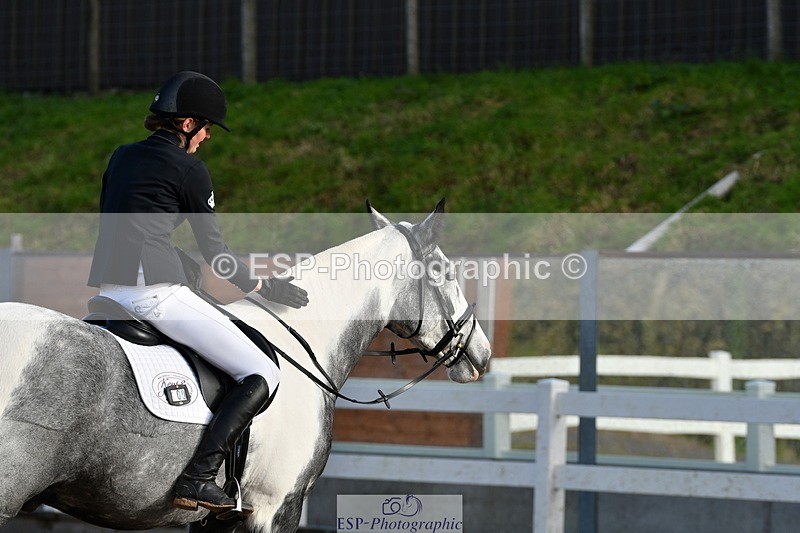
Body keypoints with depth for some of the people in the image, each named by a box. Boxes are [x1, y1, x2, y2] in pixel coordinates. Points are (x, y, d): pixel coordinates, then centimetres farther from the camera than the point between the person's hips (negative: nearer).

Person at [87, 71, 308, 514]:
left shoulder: (121, 157, 18)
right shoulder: (190, 170, -2)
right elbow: (213, 250, 3)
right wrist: (265, 288, 17)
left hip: (106, 291, 8)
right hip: (155, 291, -8)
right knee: (263, 376, -4)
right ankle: (198, 478, -17)